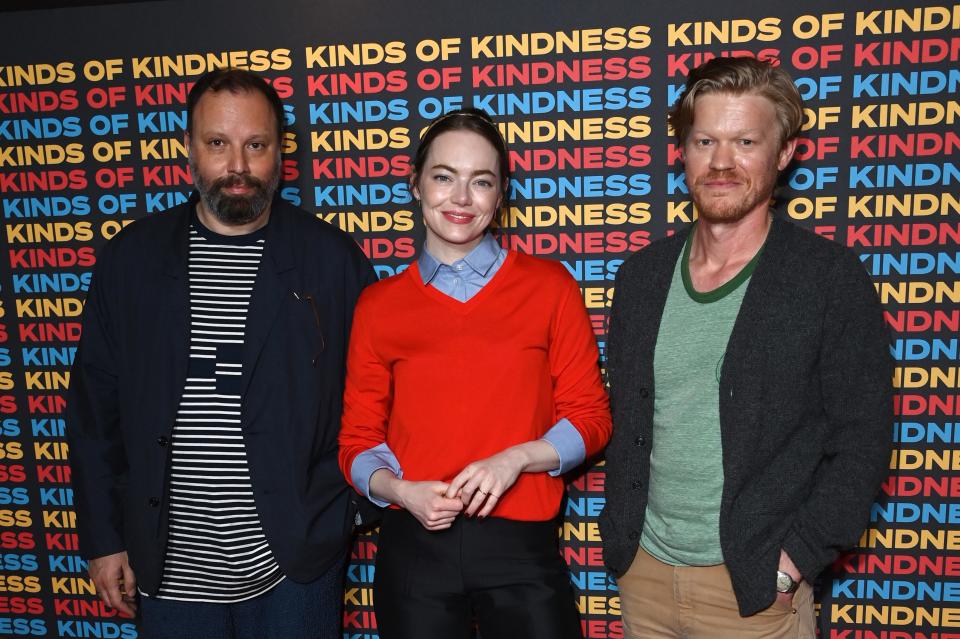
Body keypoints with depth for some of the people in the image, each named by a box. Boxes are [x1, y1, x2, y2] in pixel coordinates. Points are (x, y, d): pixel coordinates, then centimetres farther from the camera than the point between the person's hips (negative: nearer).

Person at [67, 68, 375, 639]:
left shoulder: (334, 259, -6)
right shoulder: (132, 257, 0)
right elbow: (96, 404, 3)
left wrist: (330, 513, -6)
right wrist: (104, 538, 3)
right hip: (170, 569, 2)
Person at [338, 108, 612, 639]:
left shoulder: (549, 287, 0)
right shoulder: (377, 306, 3)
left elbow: (589, 416, 1)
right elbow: (358, 440, 6)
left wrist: (515, 459, -14)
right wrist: (402, 490, -12)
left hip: (521, 542, -1)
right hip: (414, 546, 1)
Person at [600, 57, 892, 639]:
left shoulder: (832, 278, -10)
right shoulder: (641, 276, 1)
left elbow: (860, 444, -9)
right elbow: (624, 421, 8)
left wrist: (791, 564, -13)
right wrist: (620, 533, 3)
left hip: (754, 588, -3)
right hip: (644, 569, 4)